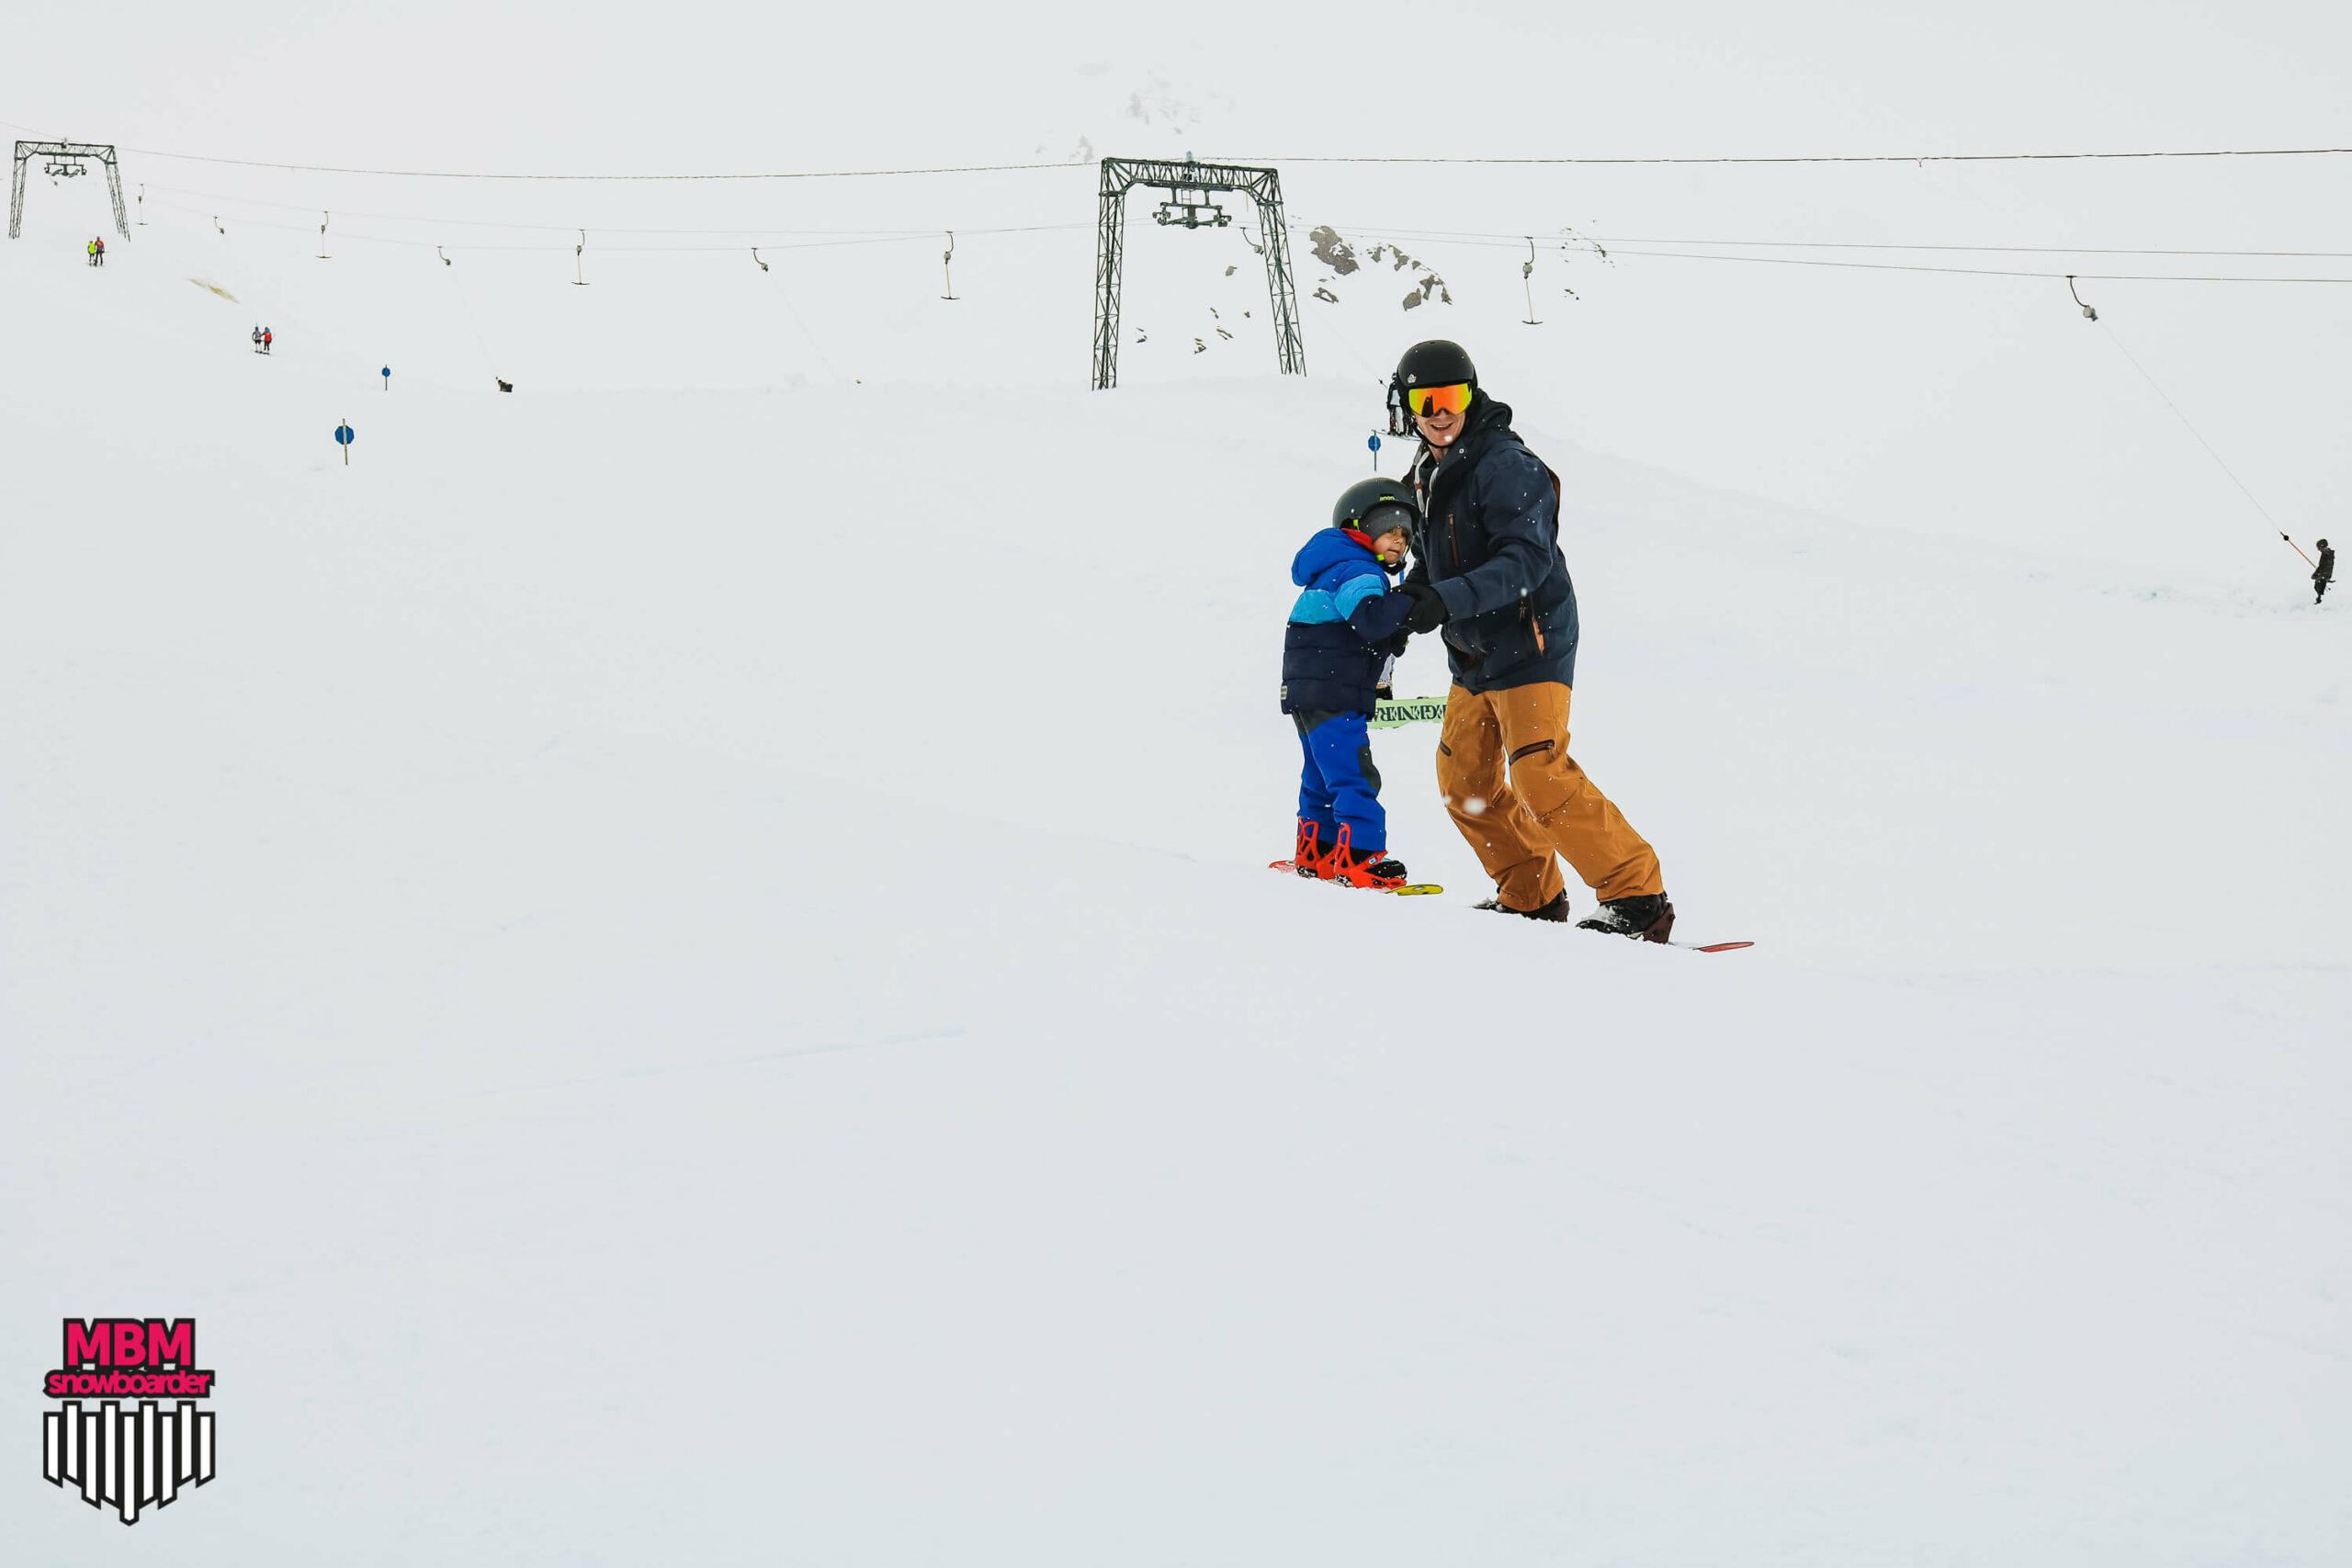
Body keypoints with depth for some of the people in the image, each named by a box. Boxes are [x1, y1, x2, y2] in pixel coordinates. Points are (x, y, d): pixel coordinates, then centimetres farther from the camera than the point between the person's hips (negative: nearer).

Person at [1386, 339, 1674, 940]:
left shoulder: (1505, 466, -15)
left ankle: (1638, 896, -16)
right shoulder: (1431, 473, 13)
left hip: (1527, 647, -9)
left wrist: (1450, 598, -35)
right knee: (1465, 783, 13)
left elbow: (1526, 560, -26)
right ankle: (1531, 897, 26)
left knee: (1542, 778, -19)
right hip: (1474, 659, 10)